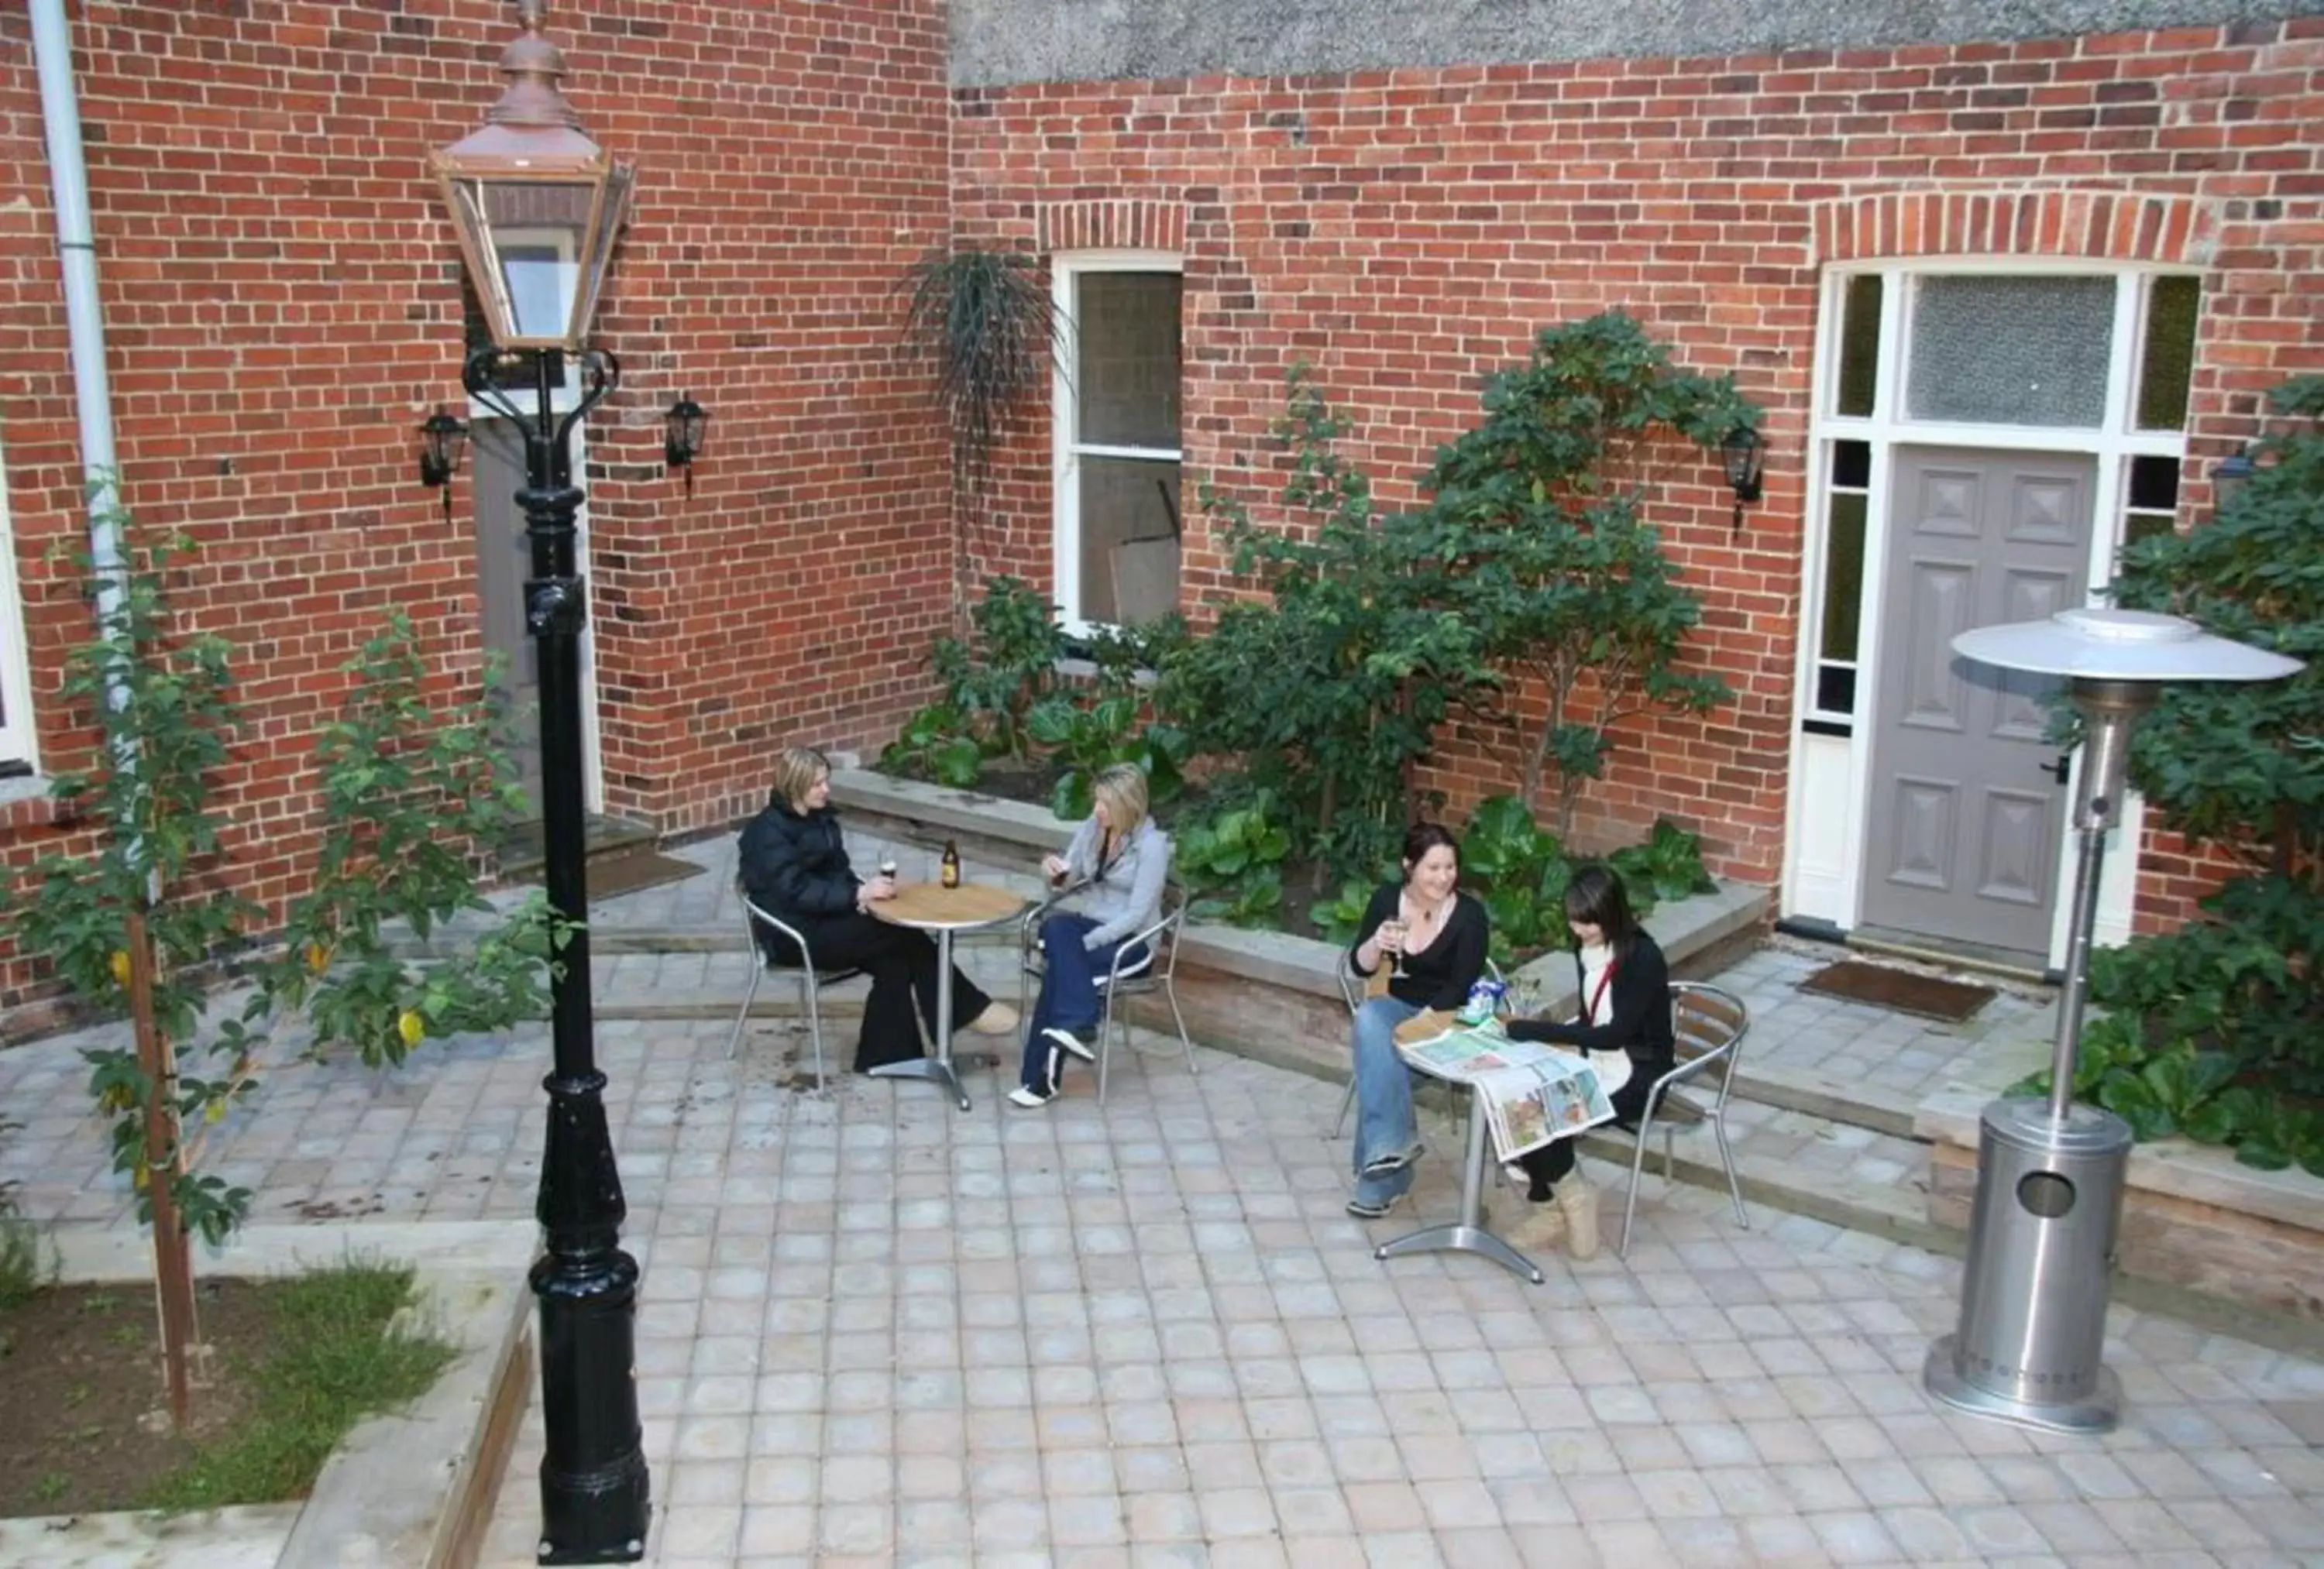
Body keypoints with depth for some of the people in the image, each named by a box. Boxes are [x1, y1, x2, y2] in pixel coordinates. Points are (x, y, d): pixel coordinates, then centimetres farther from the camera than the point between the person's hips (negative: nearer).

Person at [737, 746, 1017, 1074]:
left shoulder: (821, 819, 11)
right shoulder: (768, 831, -14)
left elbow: (838, 873, 14)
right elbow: (796, 891, -23)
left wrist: (862, 894, -9)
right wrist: (859, 894, -29)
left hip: (824, 922, 8)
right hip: (793, 935, -8)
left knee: (893, 960, -19)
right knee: (902, 935, -20)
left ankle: (885, 1055, -13)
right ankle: (969, 1008, -9)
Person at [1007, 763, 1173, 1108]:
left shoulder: (1151, 845, -16)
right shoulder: (1091, 828, 4)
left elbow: (1137, 914, -19)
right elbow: (1071, 880, 16)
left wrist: (1084, 943, -25)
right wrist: (1057, 871, -9)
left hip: (1131, 940, -6)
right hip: (1092, 923, 6)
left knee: (1058, 967, -30)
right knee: (1057, 926, -30)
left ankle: (1042, 1077, -29)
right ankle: (1080, 1027, -37)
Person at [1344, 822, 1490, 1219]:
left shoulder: (1469, 914, -11)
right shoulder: (1387, 899, -1)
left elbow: (1462, 987, -12)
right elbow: (1360, 967, -1)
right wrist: (1377, 943, -23)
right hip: (1397, 1008, 4)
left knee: (1379, 1058, -31)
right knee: (1368, 1019, -32)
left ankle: (1381, 1163, -26)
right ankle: (1393, 1142, -38)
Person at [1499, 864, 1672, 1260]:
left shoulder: (1644, 959, -19)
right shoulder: (1587, 950, 4)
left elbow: (1616, 1034, -25)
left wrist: (1540, 1031, -27)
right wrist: (1546, 1034, -6)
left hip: (1638, 1077, -7)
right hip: (1598, 1062, 7)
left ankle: (1571, 1196, -2)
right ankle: (1550, 1207, -8)